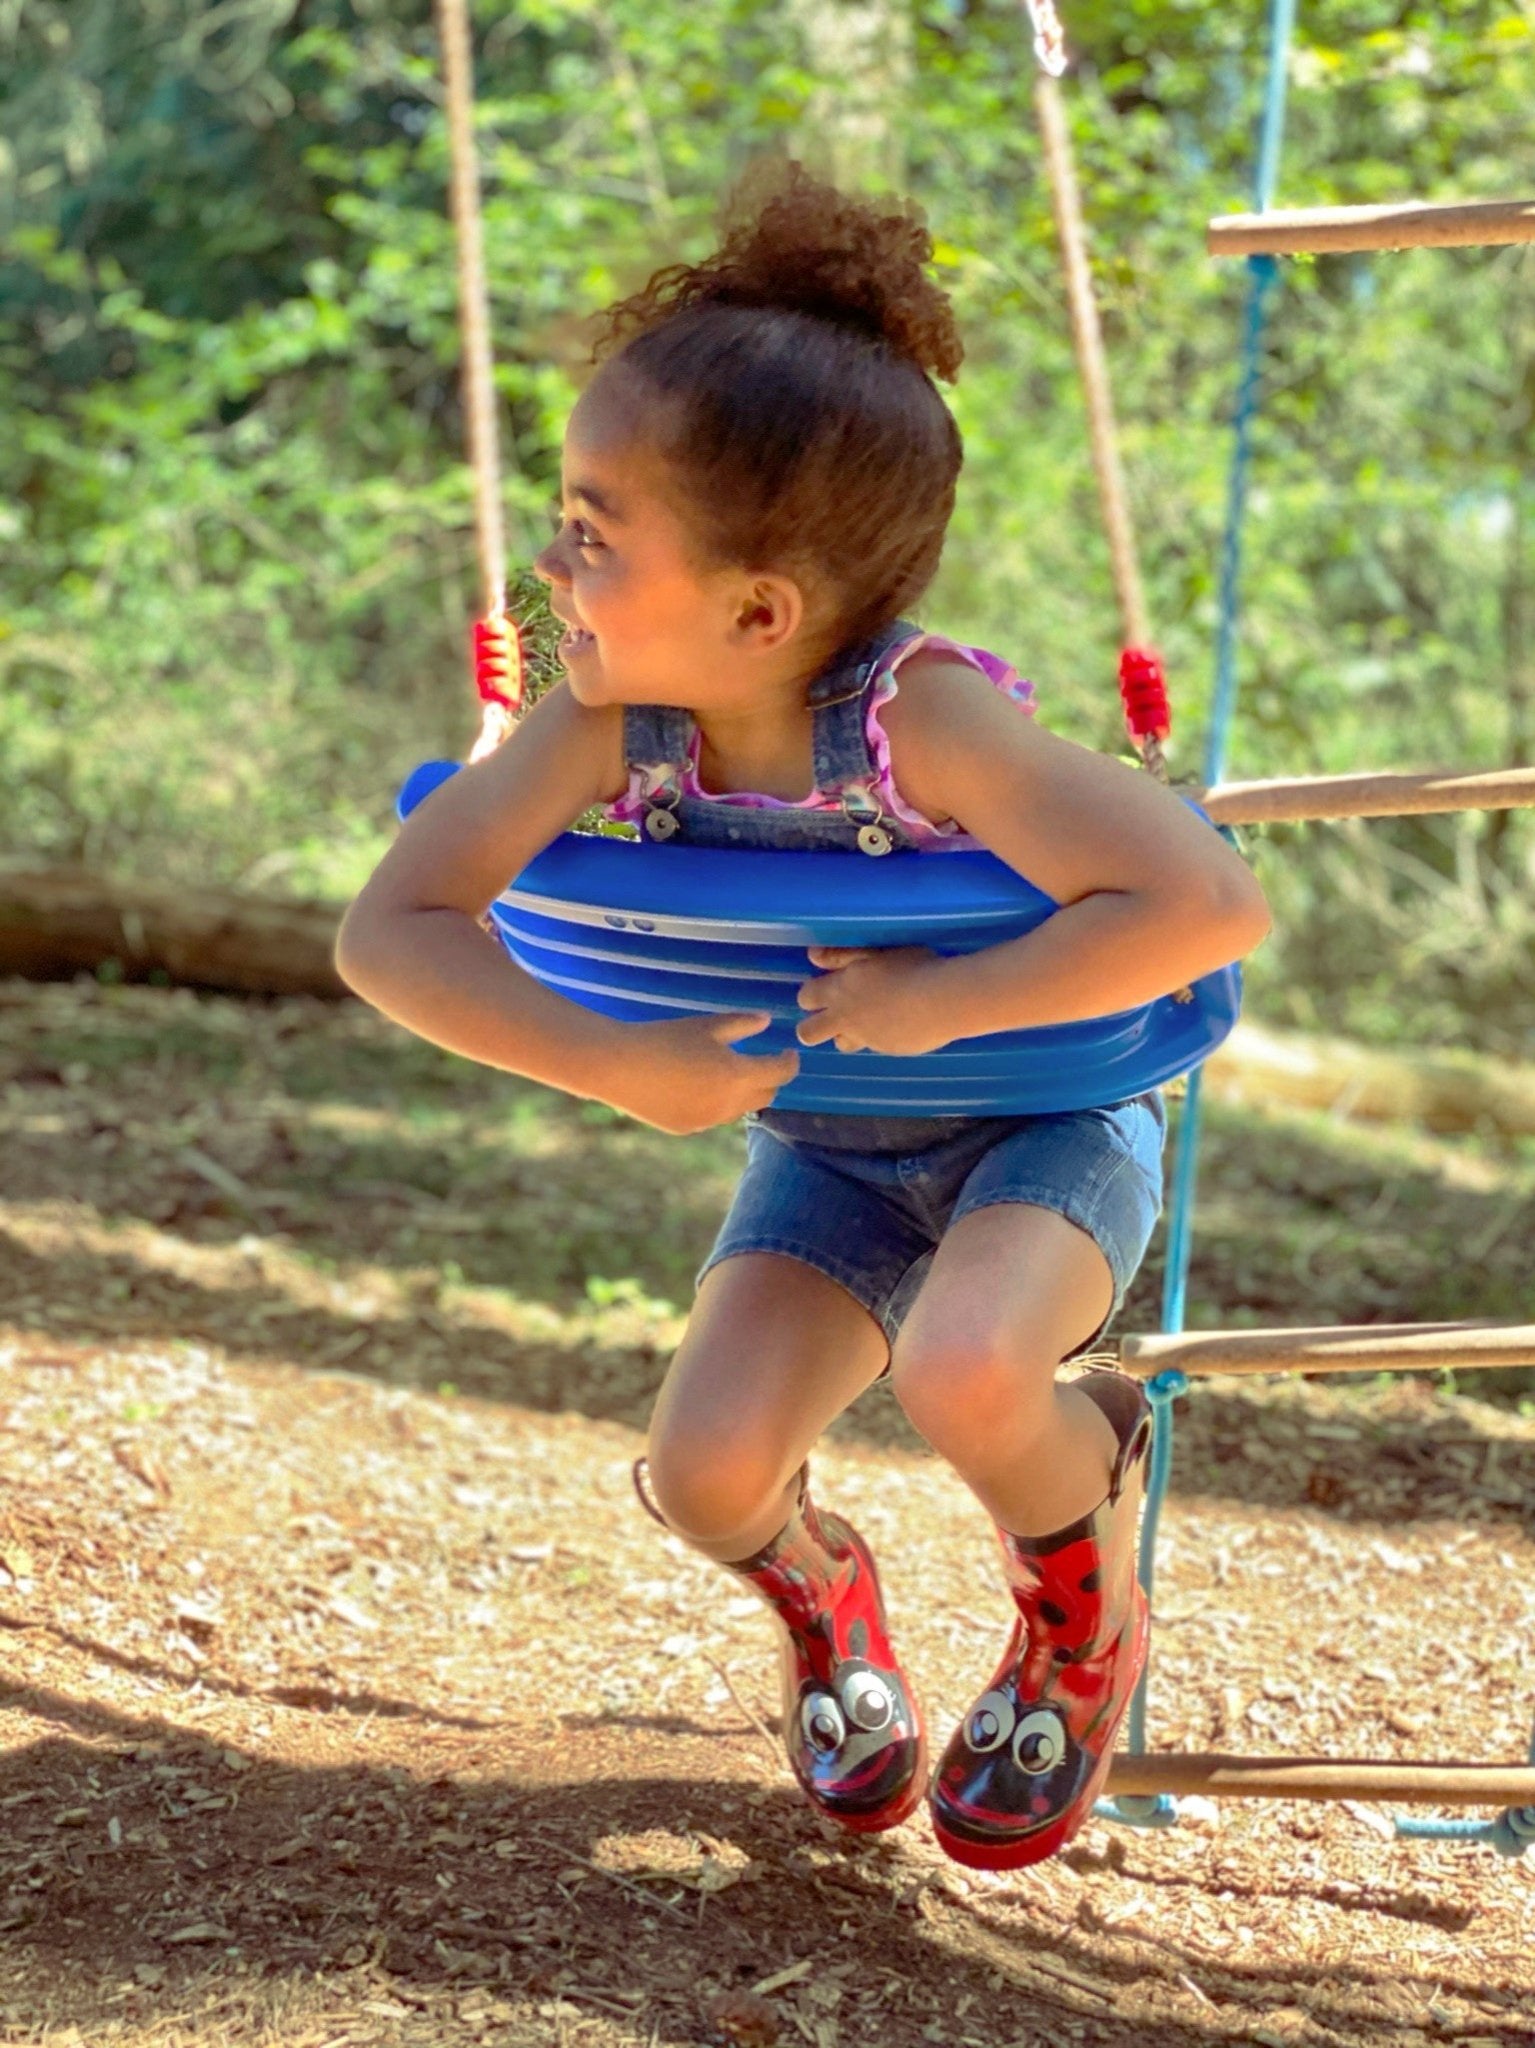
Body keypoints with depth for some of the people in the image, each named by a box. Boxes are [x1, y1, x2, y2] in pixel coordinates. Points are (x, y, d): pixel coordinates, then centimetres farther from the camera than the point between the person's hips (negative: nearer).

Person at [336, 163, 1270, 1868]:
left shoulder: (926, 719, -33)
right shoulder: (604, 723, -20)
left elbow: (1211, 908, -40)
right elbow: (391, 930, -18)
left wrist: (936, 1001, -35)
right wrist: (617, 1065, -29)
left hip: (1050, 1115, -4)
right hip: (825, 1149, 4)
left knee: (961, 1375, -34)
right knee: (708, 1465, -17)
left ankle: (1086, 1619, 3)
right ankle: (817, 1596, 23)